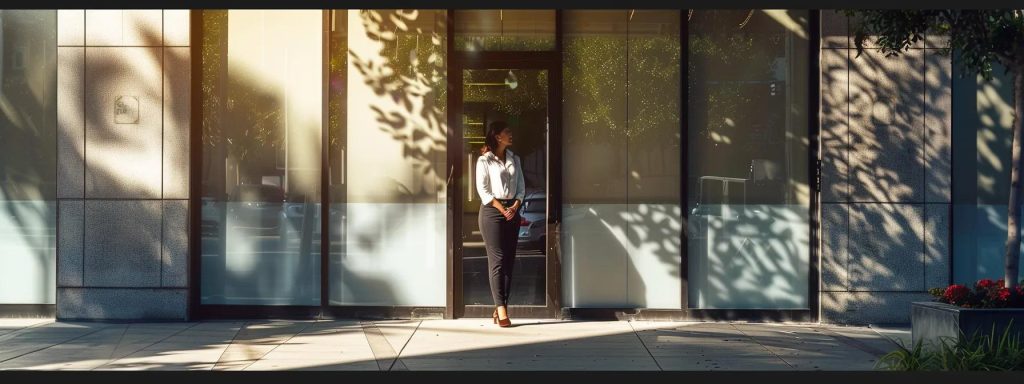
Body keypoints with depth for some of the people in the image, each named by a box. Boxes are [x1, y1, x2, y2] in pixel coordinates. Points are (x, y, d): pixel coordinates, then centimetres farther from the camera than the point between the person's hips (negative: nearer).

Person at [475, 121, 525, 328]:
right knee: (497, 259, -9)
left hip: (512, 211, 6)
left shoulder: (514, 159, 13)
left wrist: (515, 206, -5)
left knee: (509, 260, 2)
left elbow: (521, 186, 12)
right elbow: (483, 190, -8)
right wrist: (502, 209, -13)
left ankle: (500, 306, 5)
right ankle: (501, 308, -10)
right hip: (492, 211, -6)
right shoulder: (484, 160, -3)